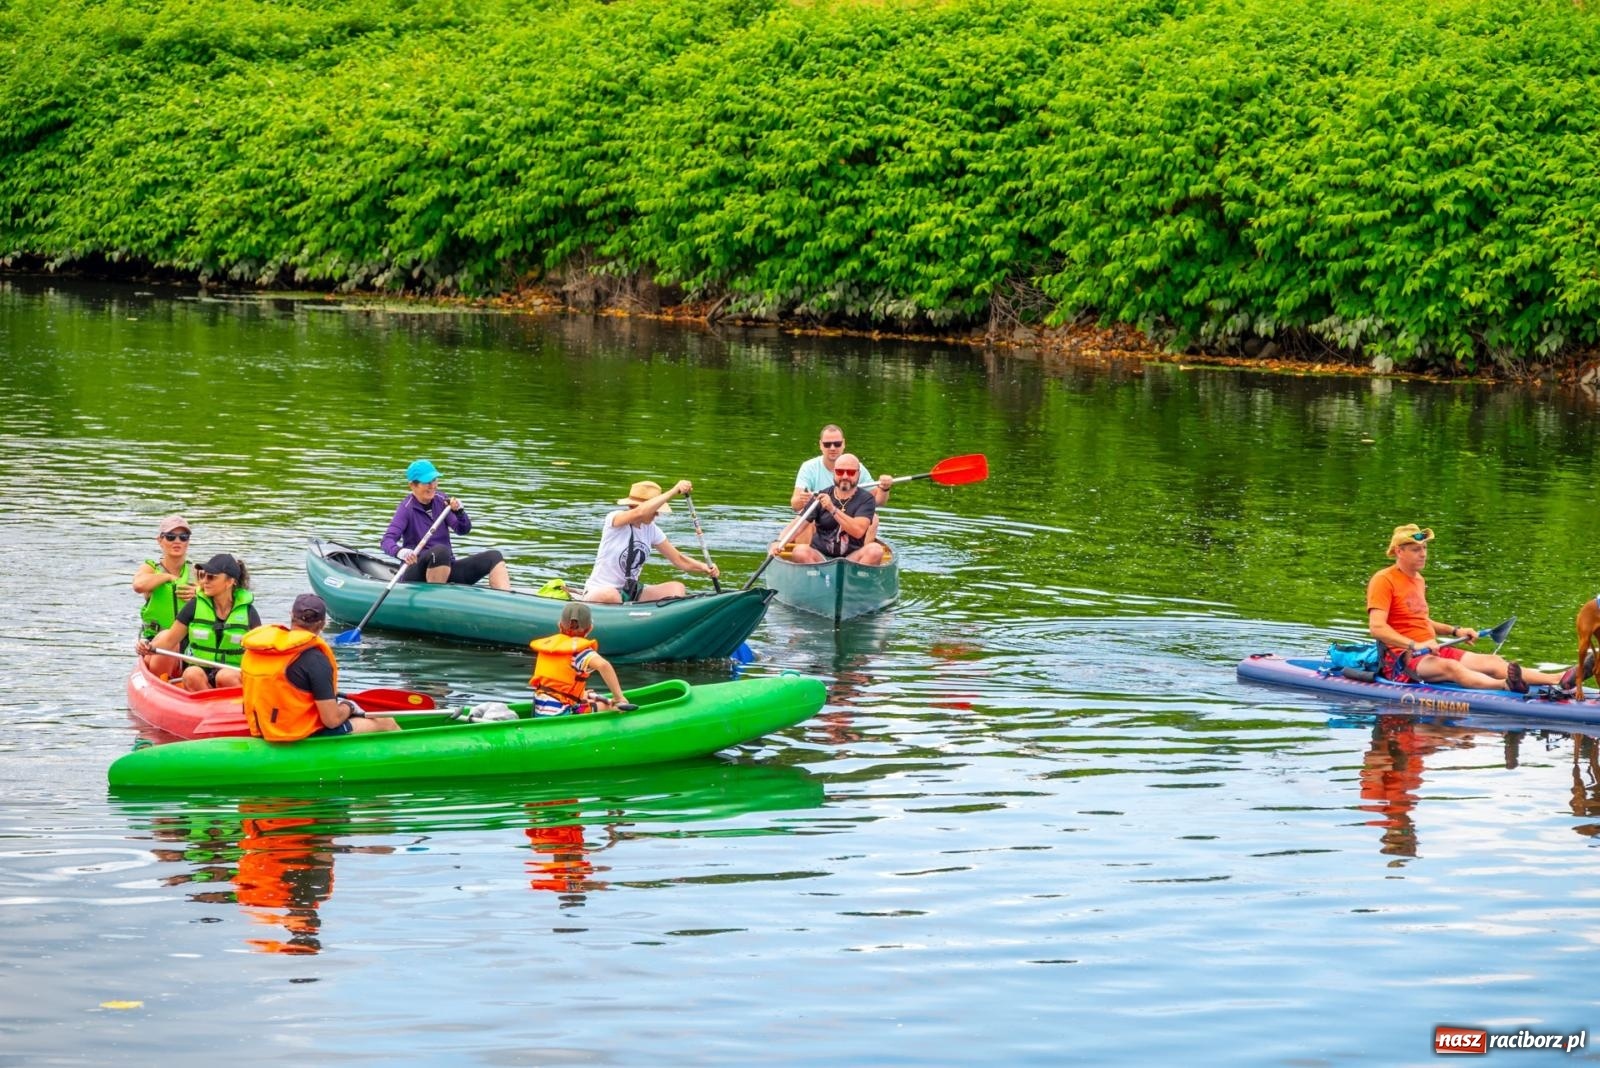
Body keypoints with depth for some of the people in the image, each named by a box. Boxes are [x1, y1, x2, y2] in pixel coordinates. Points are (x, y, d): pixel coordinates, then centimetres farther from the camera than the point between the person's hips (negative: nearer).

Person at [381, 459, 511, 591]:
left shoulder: (440, 501, 9)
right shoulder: (407, 508, -8)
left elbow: (464, 529, 2)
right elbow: (387, 540, -19)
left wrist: (459, 511, -20)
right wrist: (401, 552, -41)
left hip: (446, 568, 6)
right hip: (417, 573, -6)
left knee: (494, 556, -10)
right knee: (441, 550, -37)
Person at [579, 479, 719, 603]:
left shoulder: (651, 530, 5)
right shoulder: (614, 519, -14)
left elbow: (678, 559, 6)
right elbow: (639, 512, -36)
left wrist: (704, 568, -14)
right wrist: (675, 490, -36)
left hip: (631, 592, 6)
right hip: (597, 592, -6)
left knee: (677, 588, -14)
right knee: (610, 595, -42)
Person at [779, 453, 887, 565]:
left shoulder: (866, 499, 2)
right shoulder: (820, 497, 7)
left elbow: (858, 532, -14)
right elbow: (798, 525, -2)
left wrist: (833, 509, -22)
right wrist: (779, 543, -21)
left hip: (852, 558, -1)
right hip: (820, 556, 1)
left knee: (875, 550, -30)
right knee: (800, 551, -31)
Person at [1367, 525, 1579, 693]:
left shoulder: (1418, 579, 20)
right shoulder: (1383, 581, -9)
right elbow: (1377, 628, -21)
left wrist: (1455, 631, 19)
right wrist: (1414, 645, -31)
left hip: (1431, 651, 9)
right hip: (1401, 658, -9)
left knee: (1491, 661, -11)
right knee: (1450, 667, -37)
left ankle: (1558, 680, -28)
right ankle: (1505, 686, -65)